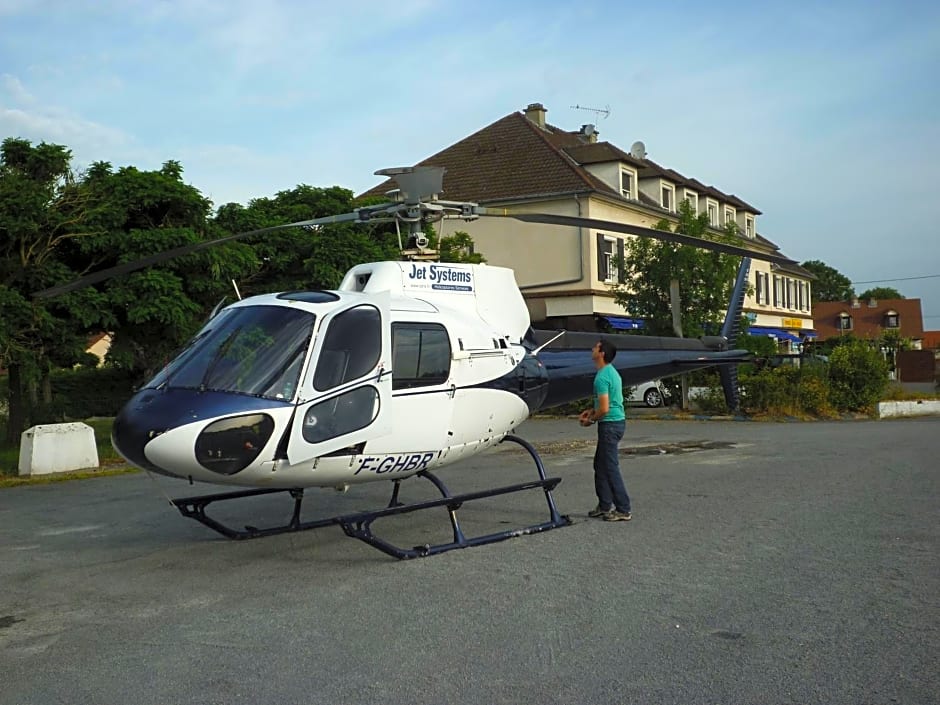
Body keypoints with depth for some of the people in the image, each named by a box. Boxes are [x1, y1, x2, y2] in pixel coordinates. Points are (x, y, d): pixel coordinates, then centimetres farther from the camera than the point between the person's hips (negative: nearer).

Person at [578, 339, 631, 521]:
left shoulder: (602, 377, -20)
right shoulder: (612, 372, 12)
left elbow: (605, 409, -23)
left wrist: (591, 420, -7)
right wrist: (592, 410, 16)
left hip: (610, 424, -10)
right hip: (616, 422, 10)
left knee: (610, 467, -4)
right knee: (600, 465, 17)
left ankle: (623, 510, 0)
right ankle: (605, 506, 23)